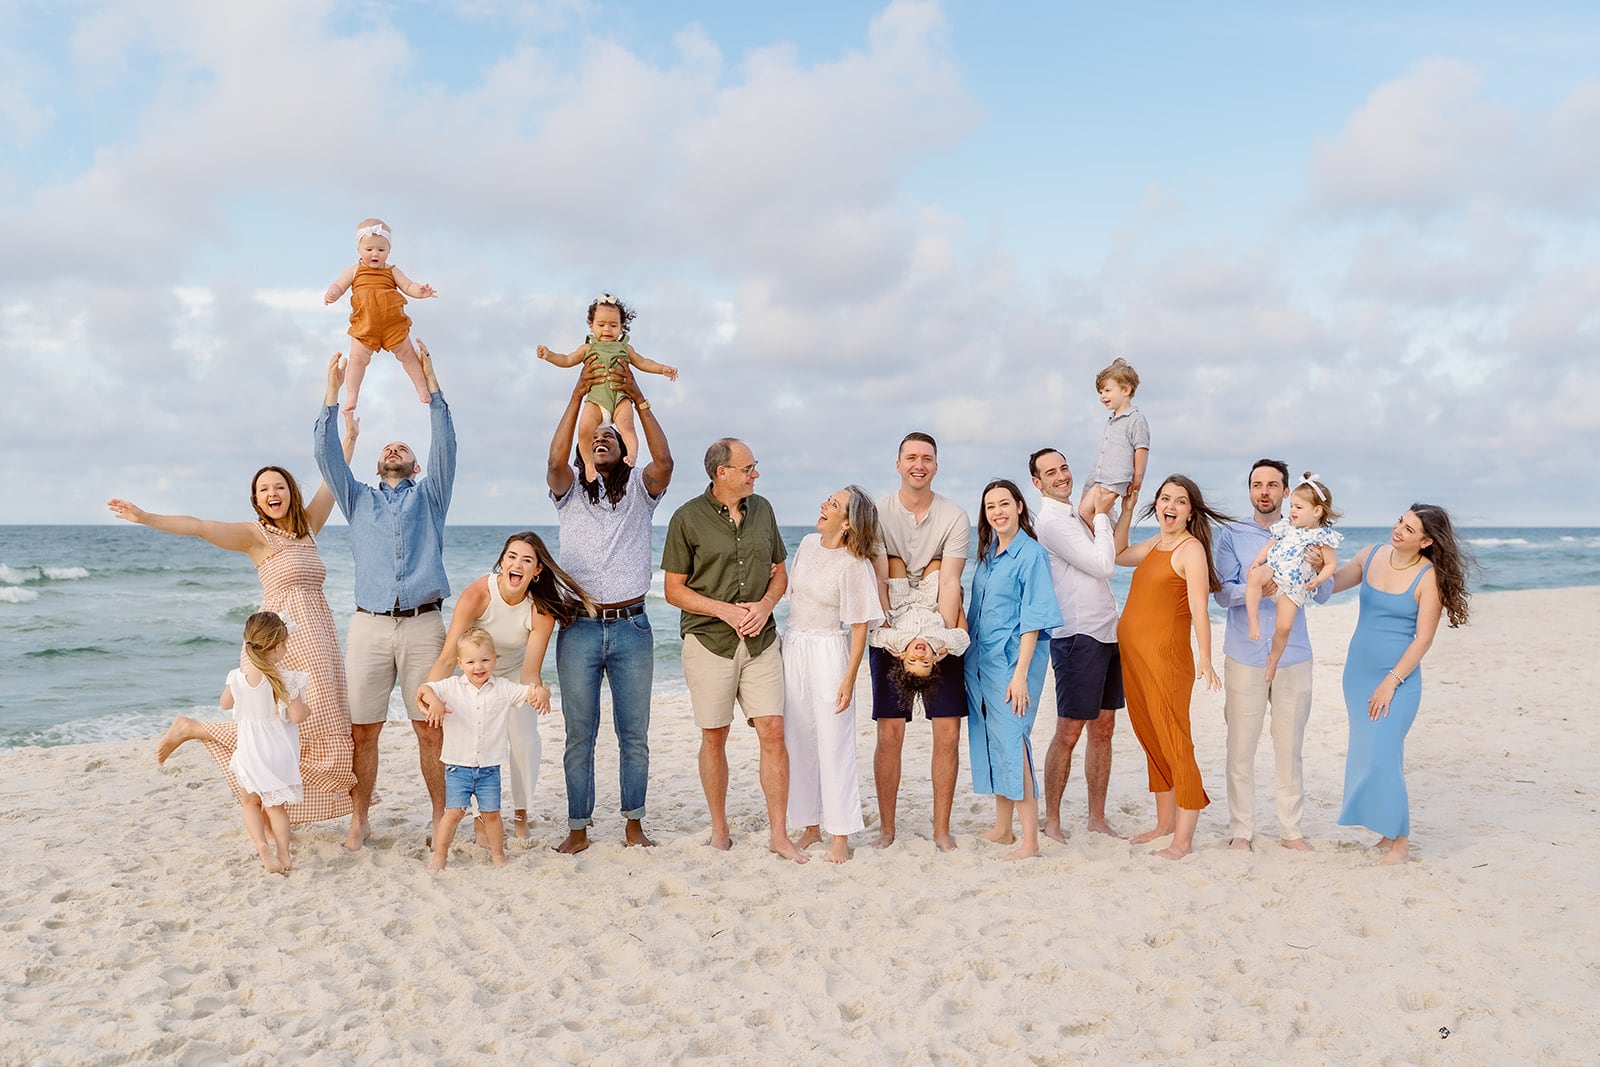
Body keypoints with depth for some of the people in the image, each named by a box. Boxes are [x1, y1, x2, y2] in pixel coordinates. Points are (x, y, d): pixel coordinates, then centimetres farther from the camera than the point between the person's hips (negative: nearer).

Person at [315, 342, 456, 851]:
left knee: (431, 729, -2)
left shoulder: (430, 495, 17)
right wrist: (333, 391, 6)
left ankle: (442, 817, 8)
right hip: (369, 624, 2)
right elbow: (325, 452, 10)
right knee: (363, 730, 1)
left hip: (423, 624, -1)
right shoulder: (358, 499, 21)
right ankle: (358, 821, 12)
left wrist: (428, 380, -2)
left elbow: (445, 443, 4)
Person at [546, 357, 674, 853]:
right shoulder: (570, 490, 6)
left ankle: (634, 823, 18)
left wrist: (638, 400, -21)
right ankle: (578, 828, 15)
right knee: (579, 735, 4)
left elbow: (665, 463, -14)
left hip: (631, 627, 1)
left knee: (634, 734, 6)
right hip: (579, 627, 0)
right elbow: (555, 461, -15)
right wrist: (578, 395, -21)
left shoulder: (639, 489, 7)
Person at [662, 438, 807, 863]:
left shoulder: (762, 509, 9)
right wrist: (725, 610, -14)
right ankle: (719, 831, 21)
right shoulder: (688, 518, -4)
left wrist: (765, 605, -5)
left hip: (761, 640, 3)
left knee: (773, 732, -3)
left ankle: (778, 834, 5)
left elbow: (779, 573, 15)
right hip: (709, 640, -3)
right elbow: (674, 590, -2)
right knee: (714, 737, 6)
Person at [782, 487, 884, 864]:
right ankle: (811, 826, 23)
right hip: (793, 646, 7)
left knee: (834, 745, -2)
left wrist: (849, 679, -16)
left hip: (828, 652, -7)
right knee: (798, 741, 11)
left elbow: (860, 627, -14)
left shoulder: (854, 565, -15)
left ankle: (840, 836, 7)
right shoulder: (809, 544, 4)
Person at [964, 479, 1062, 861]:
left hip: (1012, 659, -7)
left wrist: (1020, 674, -18)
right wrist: (968, 654, 14)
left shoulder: (1030, 554, -10)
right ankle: (1002, 829, 22)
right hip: (981, 659, 8)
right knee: (991, 741, 11)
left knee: (1011, 743, -10)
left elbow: (1033, 620, -14)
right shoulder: (988, 553, 12)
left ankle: (1030, 840, -5)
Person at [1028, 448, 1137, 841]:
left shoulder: (1075, 515, 17)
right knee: (1069, 732, -3)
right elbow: (1103, 565, -15)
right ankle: (1051, 821, 6)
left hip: (1107, 632, 9)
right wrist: (1101, 515, -6)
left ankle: (1097, 817, 19)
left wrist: (1126, 508, 14)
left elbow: (1111, 554, 20)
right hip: (1077, 636, -9)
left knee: (1103, 727, 11)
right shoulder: (1050, 521, -12)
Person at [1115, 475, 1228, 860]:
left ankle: (1184, 839, -2)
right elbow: (1115, 554, 29)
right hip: (1131, 652, 9)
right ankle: (1165, 822, 25)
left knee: (1174, 743, -6)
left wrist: (1204, 660, -24)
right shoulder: (1154, 544, 15)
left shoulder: (1191, 548, -9)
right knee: (1150, 740, 14)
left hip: (1165, 655, -8)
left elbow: (1199, 608, -16)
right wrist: (1125, 509, 23)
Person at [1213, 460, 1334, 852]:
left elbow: (1322, 596, 4)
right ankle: (1240, 830, 10)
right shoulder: (1231, 534, 3)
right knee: (1241, 747, 0)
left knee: (1290, 747, 6)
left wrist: (1320, 570, -17)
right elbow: (1223, 593, -6)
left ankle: (1290, 830, 17)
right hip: (1245, 655, -2)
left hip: (1293, 655, 2)